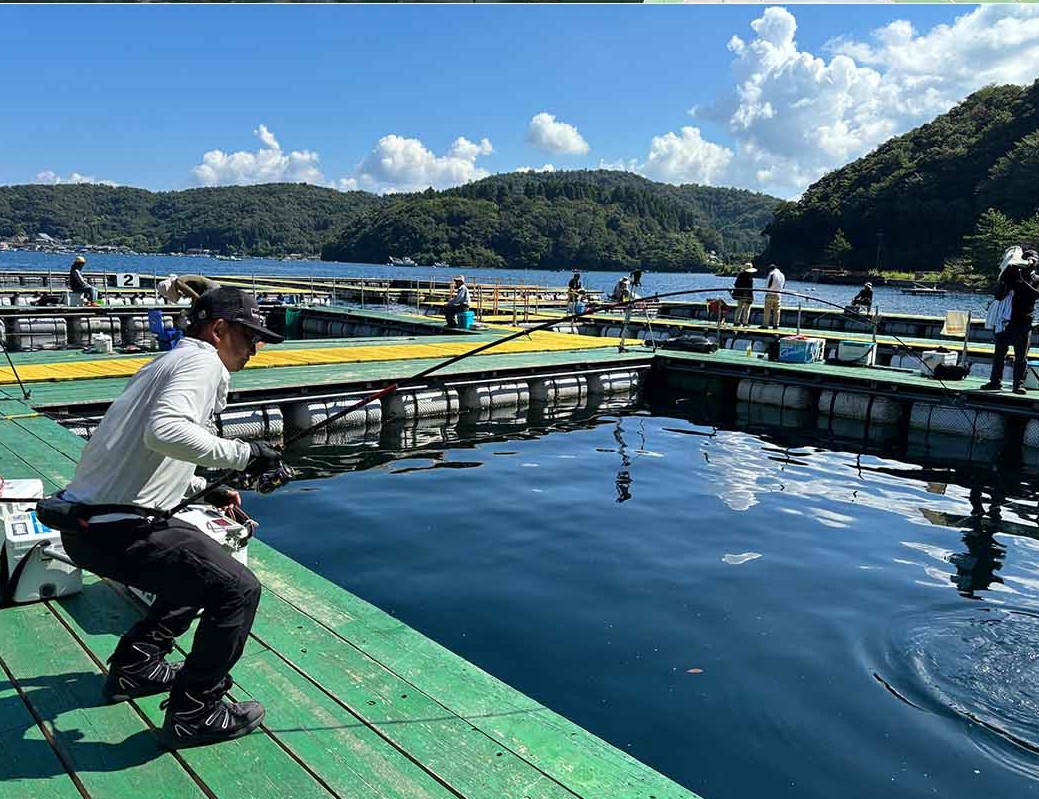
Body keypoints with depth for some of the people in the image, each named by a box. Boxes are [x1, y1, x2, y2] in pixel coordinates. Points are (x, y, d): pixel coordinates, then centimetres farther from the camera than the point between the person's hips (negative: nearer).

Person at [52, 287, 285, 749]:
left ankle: (134, 667, 32)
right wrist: (242, 454, -21)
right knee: (237, 589, -9)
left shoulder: (169, 362, 20)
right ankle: (195, 714, 1)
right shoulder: (202, 362, -10)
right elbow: (165, 431, -30)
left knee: (202, 565, 26)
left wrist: (206, 490, 19)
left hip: (87, 520, 10)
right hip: (114, 529, -10)